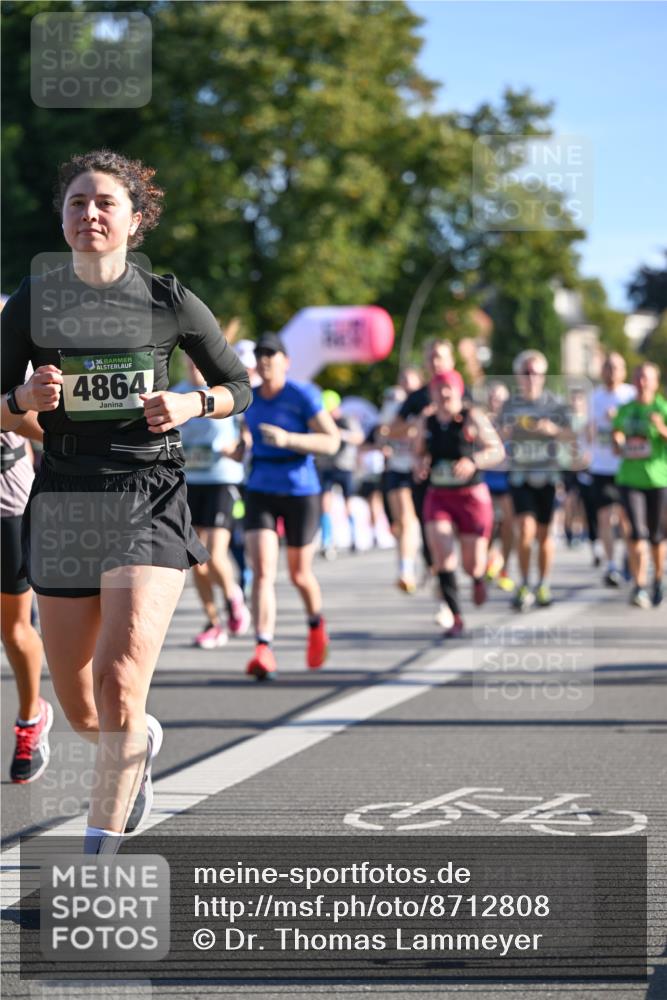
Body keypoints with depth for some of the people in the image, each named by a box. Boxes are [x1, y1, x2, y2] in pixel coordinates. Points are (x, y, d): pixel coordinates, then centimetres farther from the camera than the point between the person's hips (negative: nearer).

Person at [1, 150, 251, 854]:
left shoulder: (169, 303, 0)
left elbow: (238, 385, 12)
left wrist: (192, 404, -8)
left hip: (149, 504, -3)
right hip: (62, 502, 3)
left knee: (119, 683, -19)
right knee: (82, 713, 9)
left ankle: (99, 856, -9)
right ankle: (144, 742, 46)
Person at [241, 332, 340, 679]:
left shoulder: (303, 396, -10)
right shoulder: (249, 399, 5)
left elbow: (332, 442, -15)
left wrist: (287, 439, -26)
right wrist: (243, 446, 5)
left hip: (301, 493, -3)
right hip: (260, 492, 3)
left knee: (300, 574, 10)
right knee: (262, 570, -15)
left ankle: (316, 624, 43)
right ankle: (263, 650, -22)